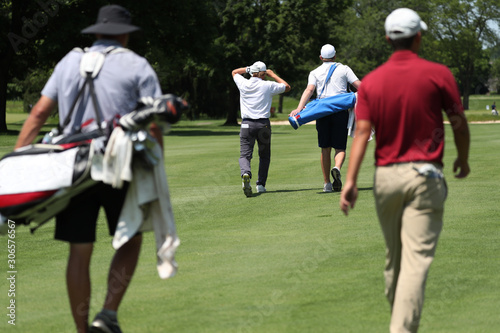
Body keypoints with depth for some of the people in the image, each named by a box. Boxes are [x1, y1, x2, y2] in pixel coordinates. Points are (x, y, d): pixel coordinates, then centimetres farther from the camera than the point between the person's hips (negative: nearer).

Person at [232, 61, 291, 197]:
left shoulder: (243, 84, 4)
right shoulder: (268, 86, -2)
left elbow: (234, 72, 27)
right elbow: (287, 87, 14)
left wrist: (249, 68, 26)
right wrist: (273, 75, 21)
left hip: (246, 124, 1)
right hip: (263, 124, -1)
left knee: (245, 155, -4)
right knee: (264, 155, 17)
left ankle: (246, 174, -35)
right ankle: (261, 184, 11)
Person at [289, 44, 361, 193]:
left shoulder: (315, 73, 11)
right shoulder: (344, 69, 9)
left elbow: (309, 90, -7)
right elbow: (359, 85, -1)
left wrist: (299, 108, -18)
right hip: (341, 110, -1)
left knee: (325, 149, 9)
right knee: (340, 147, 1)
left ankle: (326, 183, 9)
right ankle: (337, 168, -31)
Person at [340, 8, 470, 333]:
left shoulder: (371, 81, 2)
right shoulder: (438, 74, -5)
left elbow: (362, 131, -6)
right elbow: (459, 123, 2)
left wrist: (350, 180, -10)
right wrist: (464, 159, 20)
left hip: (385, 176, 4)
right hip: (425, 176, -4)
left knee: (394, 259, 19)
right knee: (416, 261, -10)